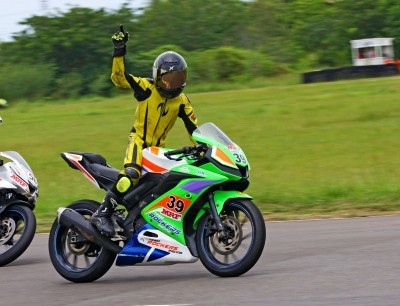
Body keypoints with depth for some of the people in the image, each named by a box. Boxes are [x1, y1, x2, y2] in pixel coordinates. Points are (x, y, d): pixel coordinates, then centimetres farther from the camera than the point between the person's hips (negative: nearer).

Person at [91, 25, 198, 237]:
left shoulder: (181, 101, 3)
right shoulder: (146, 88, -9)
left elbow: (193, 128, 6)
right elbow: (119, 76, -16)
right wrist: (119, 51, -25)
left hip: (159, 148, 6)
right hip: (138, 140, -6)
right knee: (131, 175, -31)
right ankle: (102, 214, -29)